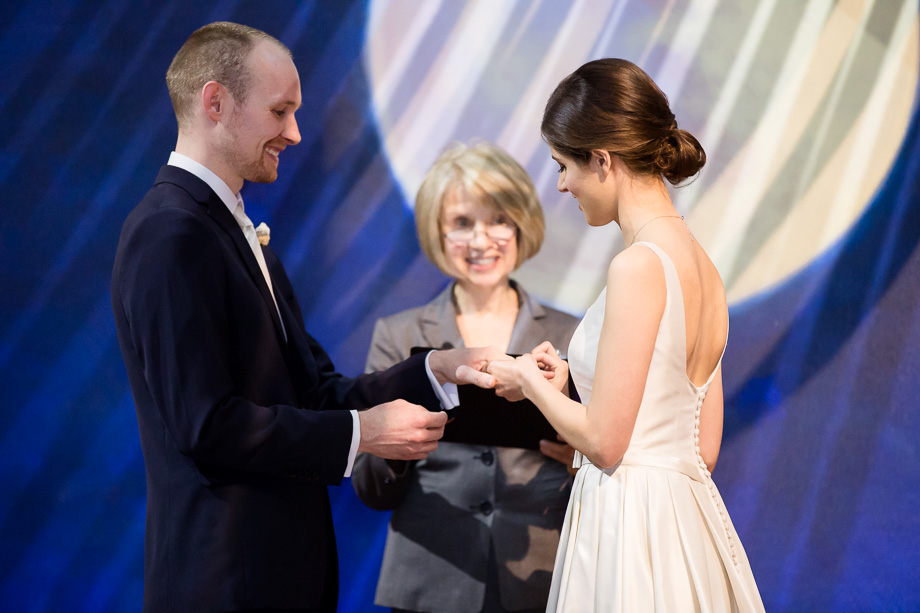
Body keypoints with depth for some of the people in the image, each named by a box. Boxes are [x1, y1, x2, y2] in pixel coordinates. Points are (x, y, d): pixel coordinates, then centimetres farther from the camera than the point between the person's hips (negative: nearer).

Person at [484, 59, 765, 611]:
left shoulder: (639, 266, -17)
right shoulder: (703, 267, 8)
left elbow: (605, 441, -16)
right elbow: (704, 449, 12)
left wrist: (532, 383, 1)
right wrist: (570, 381, 18)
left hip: (632, 527, -8)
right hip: (686, 519, 9)